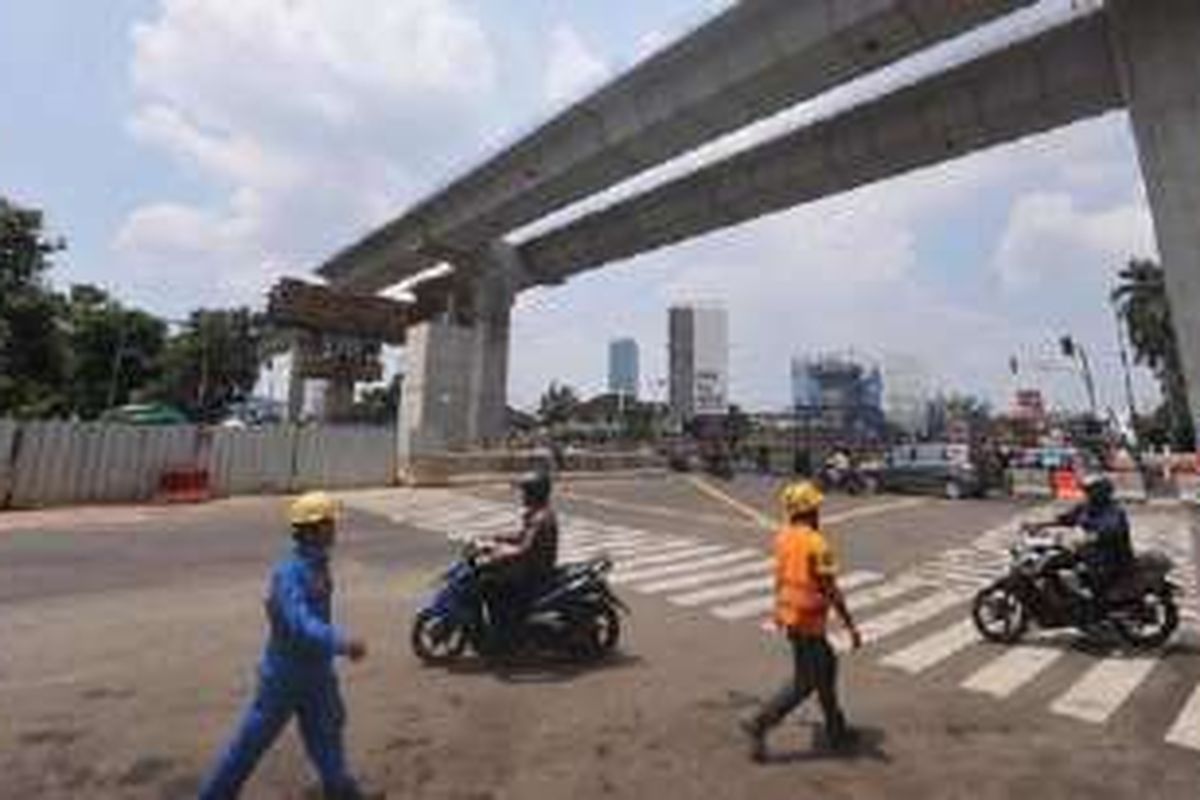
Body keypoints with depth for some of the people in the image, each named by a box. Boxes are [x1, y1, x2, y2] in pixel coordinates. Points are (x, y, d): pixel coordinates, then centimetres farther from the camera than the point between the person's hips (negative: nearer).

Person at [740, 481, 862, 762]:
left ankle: (836, 730, 36)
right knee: (803, 683, 5)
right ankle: (760, 723, 4)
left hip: (789, 615, 8)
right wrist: (851, 627, -8)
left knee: (827, 665, 23)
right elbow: (832, 592, -19)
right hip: (808, 621, -8)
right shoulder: (817, 544, -22)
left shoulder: (783, 537, 1)